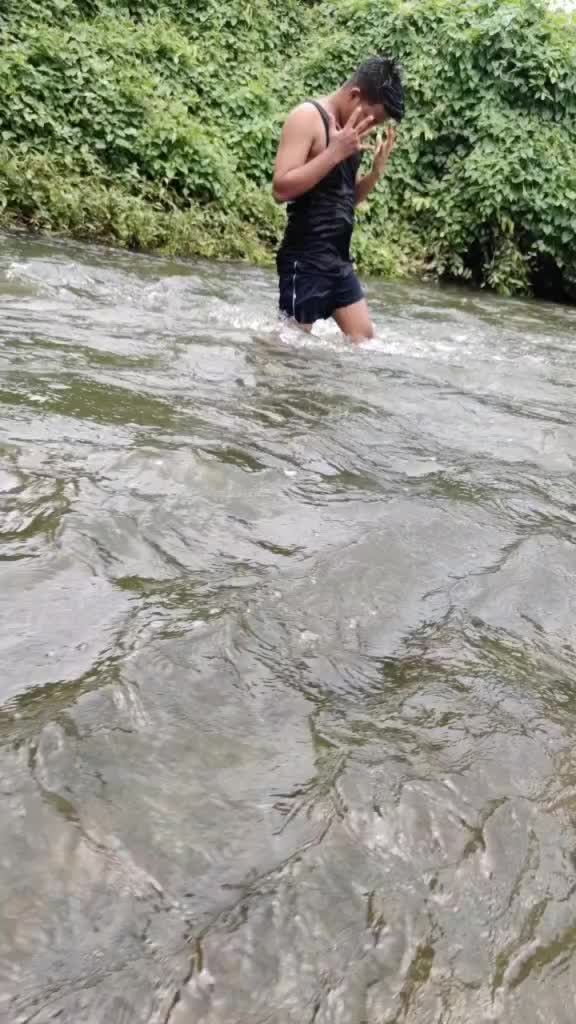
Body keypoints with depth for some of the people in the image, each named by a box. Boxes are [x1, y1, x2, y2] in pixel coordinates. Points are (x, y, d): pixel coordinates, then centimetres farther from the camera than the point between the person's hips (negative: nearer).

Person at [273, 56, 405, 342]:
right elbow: (282, 189, -21)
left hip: (338, 259, 9)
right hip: (306, 260, -9)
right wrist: (335, 152, -23)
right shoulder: (308, 117, -11)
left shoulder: (350, 132, 13)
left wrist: (377, 171, 3)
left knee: (363, 336, 11)